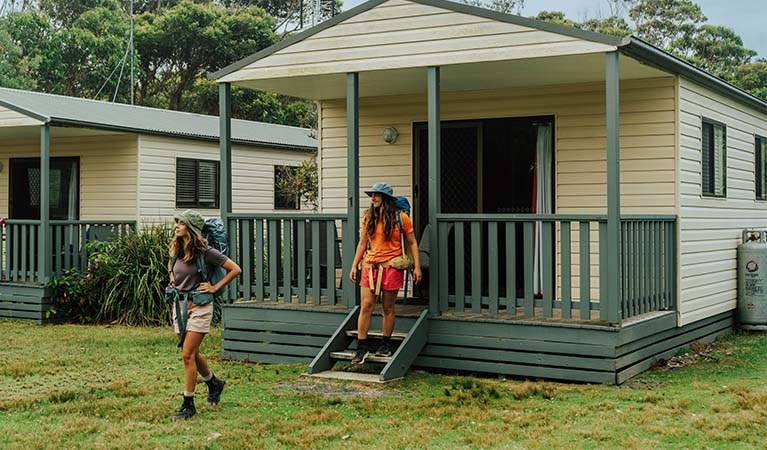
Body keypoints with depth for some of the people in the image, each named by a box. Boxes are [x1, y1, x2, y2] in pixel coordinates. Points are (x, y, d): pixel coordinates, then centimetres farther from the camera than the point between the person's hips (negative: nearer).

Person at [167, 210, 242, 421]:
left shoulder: (205, 252, -14)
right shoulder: (176, 250, 5)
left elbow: (235, 269, -11)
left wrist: (215, 287, -10)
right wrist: (172, 278, 14)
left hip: (199, 306, -7)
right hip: (179, 304, 7)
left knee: (188, 355, -9)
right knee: (191, 354, 15)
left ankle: (188, 405, -1)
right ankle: (215, 383, 40)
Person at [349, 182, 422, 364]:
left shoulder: (400, 217, -1)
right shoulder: (368, 218, 9)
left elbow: (412, 243, 4)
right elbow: (362, 243, 15)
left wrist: (417, 266, -3)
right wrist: (354, 266, 11)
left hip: (391, 267, -3)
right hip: (370, 266, 3)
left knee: (388, 308, 5)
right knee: (365, 306, -4)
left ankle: (386, 344, 19)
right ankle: (362, 347, 0)